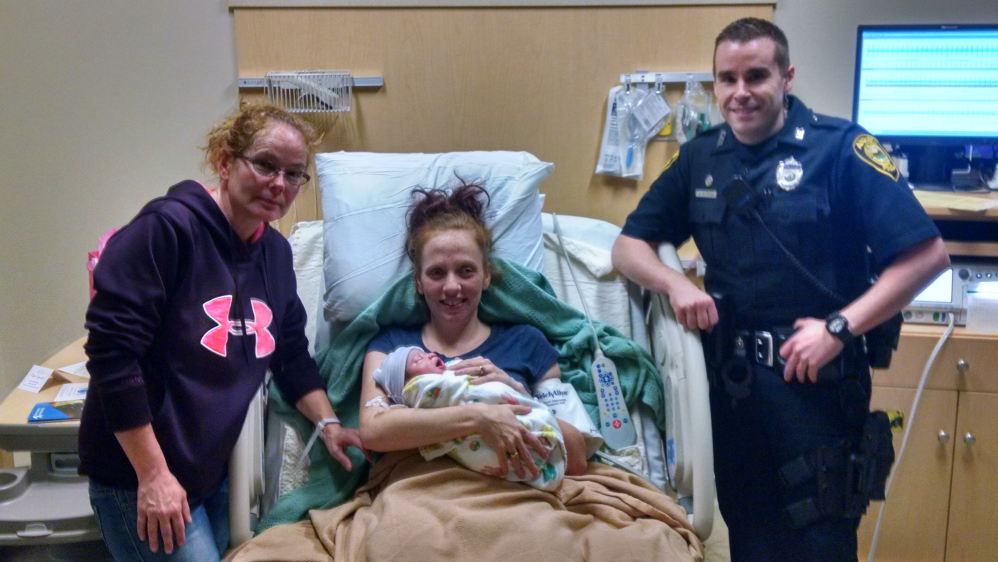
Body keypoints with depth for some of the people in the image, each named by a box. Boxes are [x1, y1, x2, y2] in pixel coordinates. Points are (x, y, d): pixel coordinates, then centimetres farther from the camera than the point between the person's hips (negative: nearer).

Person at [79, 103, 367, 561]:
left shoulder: (276, 251, 6)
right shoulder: (168, 226, -18)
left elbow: (292, 356, 15)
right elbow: (112, 350, -22)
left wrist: (327, 424, 2)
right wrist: (153, 475, -21)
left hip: (220, 472, 8)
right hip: (137, 478, -7)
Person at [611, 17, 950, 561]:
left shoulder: (839, 148, -9)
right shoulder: (699, 158, 6)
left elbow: (926, 254, -13)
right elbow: (628, 245, 9)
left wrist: (839, 328, -19)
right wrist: (676, 283, -11)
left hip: (817, 380, -4)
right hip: (728, 377, 5)